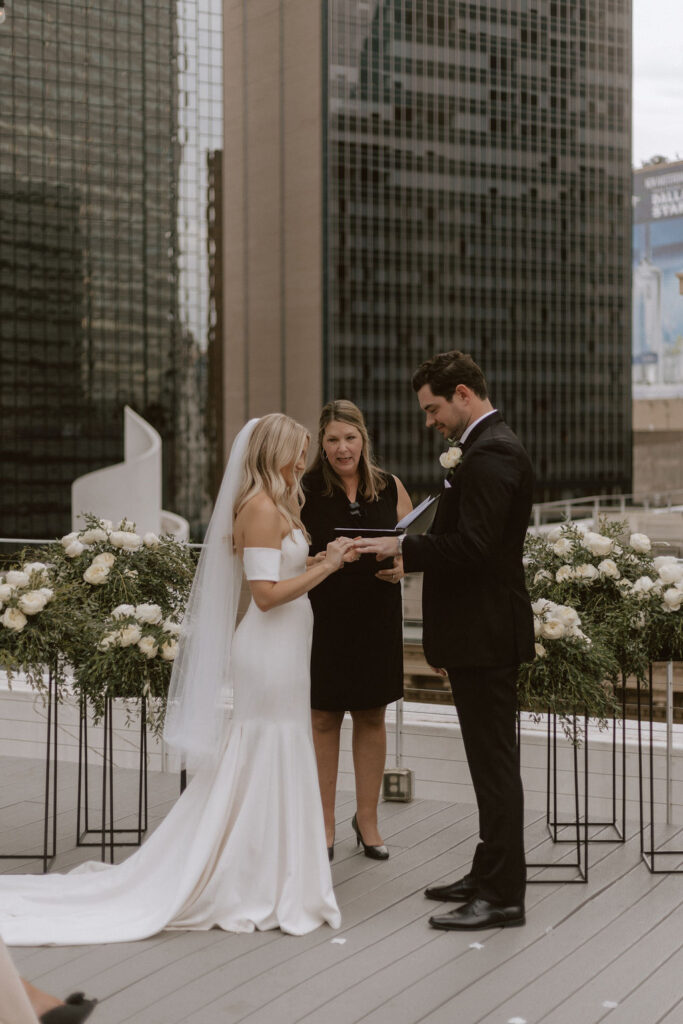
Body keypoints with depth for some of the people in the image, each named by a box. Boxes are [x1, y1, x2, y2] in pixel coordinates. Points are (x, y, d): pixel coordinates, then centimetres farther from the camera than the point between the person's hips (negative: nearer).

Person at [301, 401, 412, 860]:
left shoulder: (390, 488, 5)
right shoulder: (304, 490, -4)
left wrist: (400, 567, -10)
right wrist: (316, 562, -22)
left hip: (376, 616, 2)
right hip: (322, 616, -2)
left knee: (372, 718, 10)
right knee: (323, 719, 5)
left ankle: (367, 818, 23)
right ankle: (324, 823, 18)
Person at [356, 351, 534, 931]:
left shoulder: (490, 455, -18)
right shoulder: (490, 448, 16)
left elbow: (470, 547, -25)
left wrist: (402, 548, -16)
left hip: (486, 637, -11)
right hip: (480, 633, 11)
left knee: (495, 763, -4)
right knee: (490, 761, 16)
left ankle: (503, 896, 3)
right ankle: (491, 877, 27)